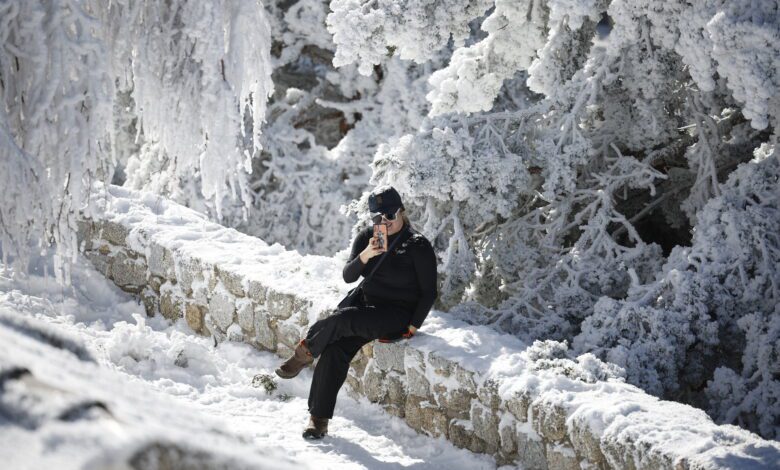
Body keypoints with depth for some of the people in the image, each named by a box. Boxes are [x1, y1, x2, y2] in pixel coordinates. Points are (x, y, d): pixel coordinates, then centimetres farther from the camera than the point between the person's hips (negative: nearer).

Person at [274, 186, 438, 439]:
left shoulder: (418, 246, -7)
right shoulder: (366, 238, 7)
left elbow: (429, 293, -4)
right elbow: (348, 276, -2)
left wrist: (412, 327, -11)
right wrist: (365, 256, -21)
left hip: (399, 315, -5)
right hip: (368, 308, 5)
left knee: (342, 318, -31)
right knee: (335, 349, -21)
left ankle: (304, 352, -6)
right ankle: (319, 419, -19)